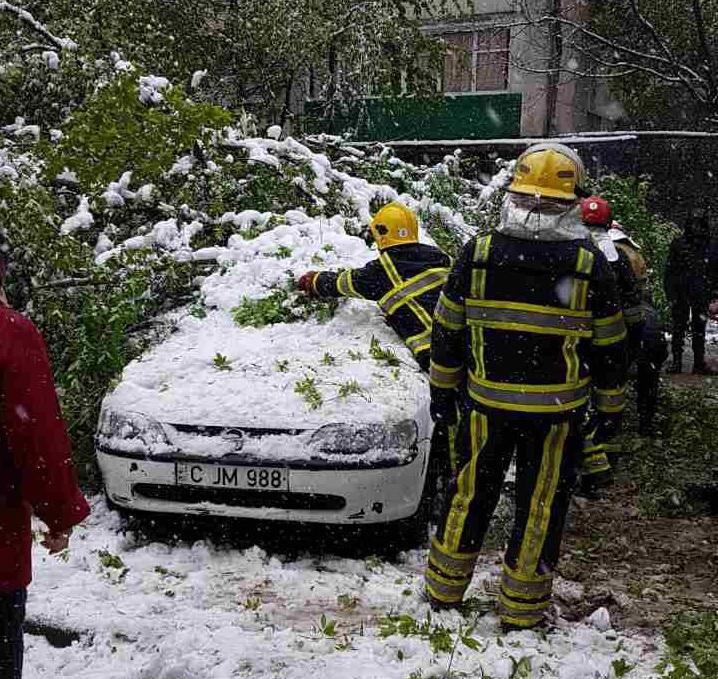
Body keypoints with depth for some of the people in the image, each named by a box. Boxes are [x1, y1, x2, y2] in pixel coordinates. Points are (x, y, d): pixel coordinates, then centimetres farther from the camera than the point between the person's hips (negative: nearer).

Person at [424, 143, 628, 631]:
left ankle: (443, 593, 29)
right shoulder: (591, 265, -9)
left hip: (487, 404, 2)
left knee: (470, 496, 16)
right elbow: (609, 348, -2)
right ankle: (521, 612, 21)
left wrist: (443, 389, 14)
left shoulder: (478, 254, -5)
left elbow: (448, 332, 2)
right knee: (541, 507, 10)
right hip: (557, 411, -2)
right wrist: (612, 408, 11)